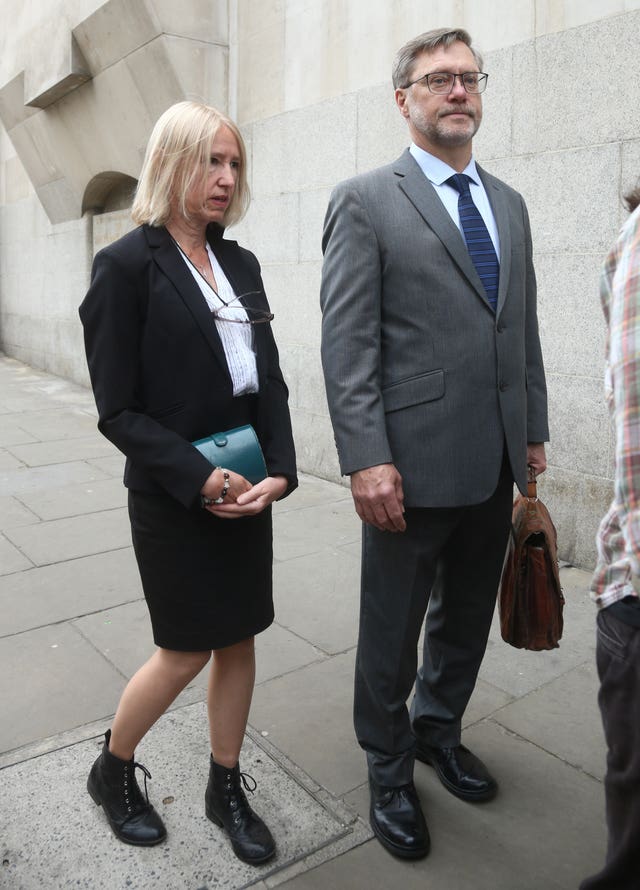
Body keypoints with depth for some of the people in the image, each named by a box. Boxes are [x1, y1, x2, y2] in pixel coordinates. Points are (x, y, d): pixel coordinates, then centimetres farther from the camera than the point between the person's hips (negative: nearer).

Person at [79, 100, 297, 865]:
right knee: (187, 651, 7)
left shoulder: (240, 264, 9)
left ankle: (226, 788, 35)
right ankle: (112, 772, 36)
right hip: (173, 499, -5)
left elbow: (270, 381, 6)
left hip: (247, 488, 6)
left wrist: (279, 472, -8)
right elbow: (118, 409, -12)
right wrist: (199, 480, -20)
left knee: (239, 639, 13)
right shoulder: (127, 265, -9)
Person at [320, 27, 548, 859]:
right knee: (393, 630, 10)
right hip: (414, 462, -6)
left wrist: (534, 430, 12)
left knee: (468, 616, 20)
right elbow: (347, 343, -12)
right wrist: (366, 459, -18)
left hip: (495, 463, 6)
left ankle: (437, 729, 44)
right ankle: (389, 769, 33)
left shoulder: (508, 204, 14)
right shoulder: (365, 201, -4)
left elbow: (524, 330, 15)